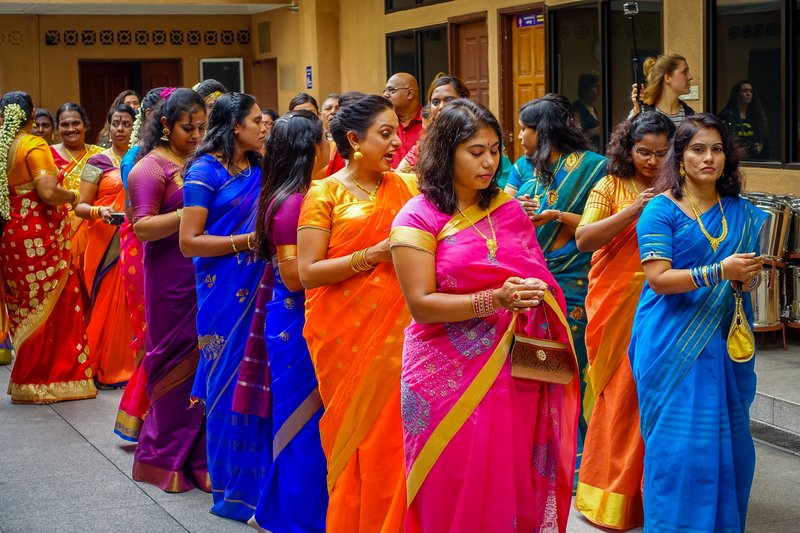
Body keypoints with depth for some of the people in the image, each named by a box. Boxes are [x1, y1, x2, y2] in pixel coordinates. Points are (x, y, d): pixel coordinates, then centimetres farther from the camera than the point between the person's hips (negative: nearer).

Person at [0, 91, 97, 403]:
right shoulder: (34, 146, -12)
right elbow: (48, 192, -21)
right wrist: (72, 196, -3)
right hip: (41, 236, -7)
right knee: (49, 307, 1)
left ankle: (27, 381, 19)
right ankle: (49, 381, 5)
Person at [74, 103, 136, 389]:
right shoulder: (98, 163, 2)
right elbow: (80, 206, -1)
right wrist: (99, 211, -21)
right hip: (106, 244, -3)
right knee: (107, 301, -4)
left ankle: (131, 364, 11)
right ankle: (104, 369, 4)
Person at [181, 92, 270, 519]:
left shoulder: (258, 170, 12)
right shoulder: (206, 171, -7)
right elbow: (189, 242, -11)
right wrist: (248, 240, -14)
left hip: (259, 288, 6)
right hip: (224, 292, -6)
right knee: (231, 381, -1)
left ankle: (259, 479, 15)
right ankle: (232, 489, 10)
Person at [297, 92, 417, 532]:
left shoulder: (405, 187, 11)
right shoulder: (325, 193, -1)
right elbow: (308, 272, -8)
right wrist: (372, 256, -15)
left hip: (397, 331, 3)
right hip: (346, 335, -3)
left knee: (396, 434, 1)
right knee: (356, 435, 2)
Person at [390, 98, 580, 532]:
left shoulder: (508, 209, 11)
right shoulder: (418, 218, -5)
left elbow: (536, 281, 19)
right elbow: (421, 304, -12)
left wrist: (532, 296, -3)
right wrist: (494, 301, -22)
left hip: (515, 374, 4)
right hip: (451, 378, -4)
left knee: (513, 487, 4)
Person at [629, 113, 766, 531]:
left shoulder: (741, 213, 11)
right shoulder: (661, 210, -4)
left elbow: (749, 272, 16)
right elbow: (658, 278, -13)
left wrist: (747, 277, -8)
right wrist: (720, 271, -23)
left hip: (724, 339, 5)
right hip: (674, 341, -5)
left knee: (729, 440, 6)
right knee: (678, 442, -5)